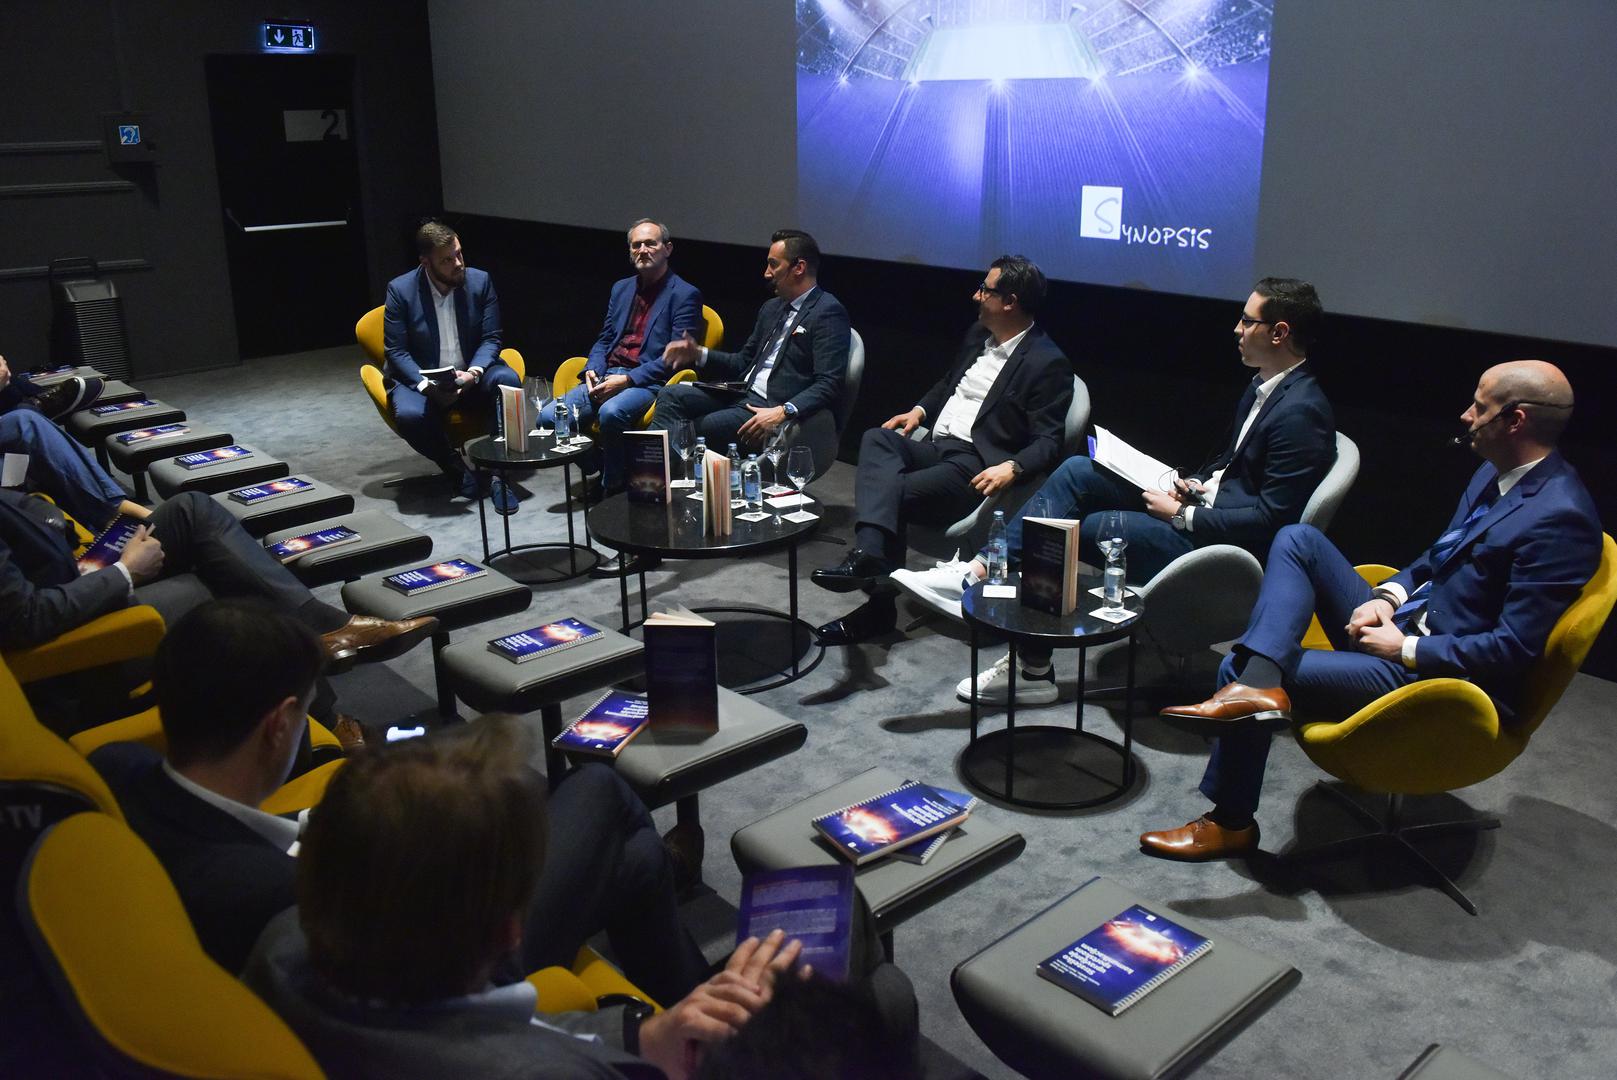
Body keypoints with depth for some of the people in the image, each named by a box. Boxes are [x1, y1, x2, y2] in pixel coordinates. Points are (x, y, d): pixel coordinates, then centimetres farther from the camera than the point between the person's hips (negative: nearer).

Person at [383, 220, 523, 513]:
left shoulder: (480, 281, -4)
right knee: (409, 415, -34)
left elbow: (491, 339, -2)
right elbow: (396, 351, -7)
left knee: (507, 380, -31)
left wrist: (474, 373, -23)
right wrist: (427, 386, -24)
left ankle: (498, 472, -21)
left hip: (471, 376, 2)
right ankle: (454, 467, -4)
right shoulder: (400, 290, -8)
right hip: (420, 379, -1)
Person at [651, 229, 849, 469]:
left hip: (773, 407, -9)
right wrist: (699, 354, 8)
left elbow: (829, 385, -18)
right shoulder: (771, 308, 19)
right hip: (742, 393, 9)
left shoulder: (828, 312, -9)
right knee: (671, 395, -8)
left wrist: (783, 413, -30)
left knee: (692, 429, -27)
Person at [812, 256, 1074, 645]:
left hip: (975, 467, -7)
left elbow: (1048, 442, -11)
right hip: (934, 447, 7)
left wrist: (1012, 467, -29)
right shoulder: (978, 334, 17)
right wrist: (921, 410, 15)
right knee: (877, 438, -24)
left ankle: (880, 608, -27)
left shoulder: (1048, 362, -7)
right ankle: (869, 553, -43)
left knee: (892, 490, -30)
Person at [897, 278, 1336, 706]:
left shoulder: (1301, 412, -19)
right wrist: (1191, 484, 4)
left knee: (1067, 531, -14)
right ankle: (978, 571, -10)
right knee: (1076, 472, -6)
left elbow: (1269, 519, -23)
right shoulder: (1265, 385, 11)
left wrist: (1182, 514, -17)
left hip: (1216, 544, -9)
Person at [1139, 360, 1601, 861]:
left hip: (1442, 674, -9)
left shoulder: (1559, 517, -21)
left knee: (1238, 668, -15)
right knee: (1297, 540, -5)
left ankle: (1231, 822, 5)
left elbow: (1516, 647, -23)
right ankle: (1256, 684, -22)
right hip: (1401, 627, 9)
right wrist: (1387, 597, 0)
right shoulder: (1496, 474, 7)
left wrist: (1406, 648, -17)